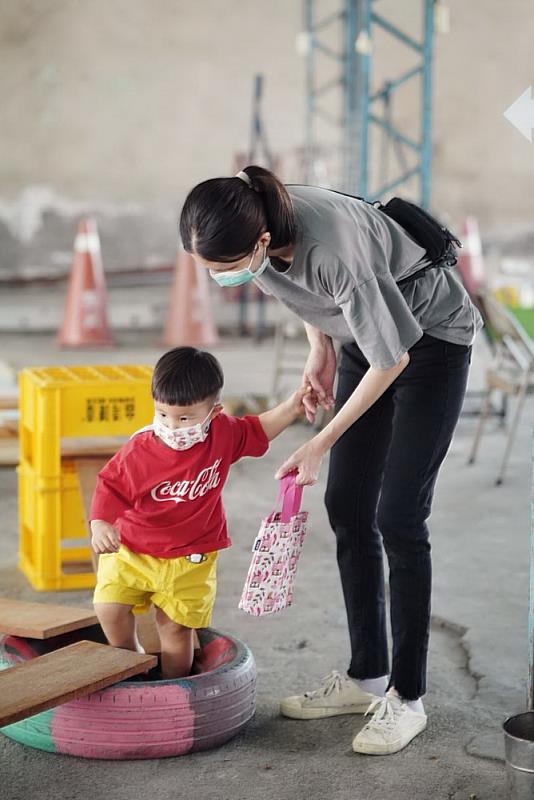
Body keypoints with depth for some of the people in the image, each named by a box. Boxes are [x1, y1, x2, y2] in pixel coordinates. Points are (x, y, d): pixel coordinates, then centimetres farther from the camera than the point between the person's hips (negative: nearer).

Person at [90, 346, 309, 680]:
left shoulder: (224, 434, -9)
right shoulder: (138, 451, -18)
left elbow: (257, 430, 10)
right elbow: (110, 487, -9)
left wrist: (291, 408, -1)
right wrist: (100, 525, -25)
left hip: (189, 558, 0)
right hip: (130, 551, 0)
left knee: (176, 626, -1)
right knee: (109, 607, -10)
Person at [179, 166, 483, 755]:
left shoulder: (334, 253, -39)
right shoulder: (252, 228, -17)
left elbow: (393, 358, -26)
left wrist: (319, 445, -19)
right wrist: (320, 346, 1)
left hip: (430, 338, -7)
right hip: (366, 338, 8)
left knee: (398, 518, -10)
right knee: (347, 508, 5)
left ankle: (406, 698, 1)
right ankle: (367, 676, 17)